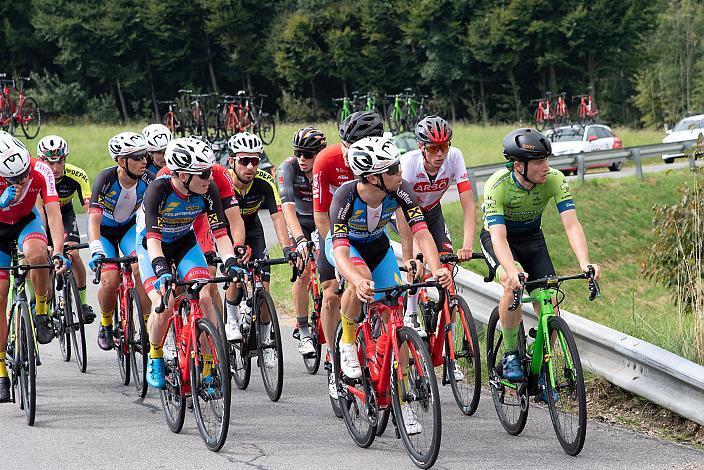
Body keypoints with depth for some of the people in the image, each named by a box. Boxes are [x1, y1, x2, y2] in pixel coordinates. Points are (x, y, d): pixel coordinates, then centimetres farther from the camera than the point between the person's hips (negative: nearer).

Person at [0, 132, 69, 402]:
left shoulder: (40, 171, -30)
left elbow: (54, 214, -33)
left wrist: (58, 253, -45)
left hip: (26, 222, 0)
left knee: (36, 254, -37)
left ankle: (42, 312, -13)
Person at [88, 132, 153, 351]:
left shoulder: (148, 180, -23)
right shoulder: (106, 179, -31)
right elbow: (94, 219, -38)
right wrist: (97, 251, -51)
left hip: (129, 226, 2)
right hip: (104, 230, -2)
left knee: (142, 267, -26)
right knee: (110, 281, -20)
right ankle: (105, 324, 9)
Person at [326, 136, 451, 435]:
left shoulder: (398, 190, -29)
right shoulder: (346, 197, -38)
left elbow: (421, 231, -33)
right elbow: (341, 251, -46)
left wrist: (437, 268, -51)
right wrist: (358, 282, -66)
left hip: (377, 245, 3)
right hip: (344, 244, -3)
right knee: (362, 280, -37)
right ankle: (347, 343, -11)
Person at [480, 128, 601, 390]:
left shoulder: (554, 180, -25)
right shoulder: (497, 186, -32)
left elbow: (571, 224, -31)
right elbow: (499, 236, -41)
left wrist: (584, 263, -49)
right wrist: (512, 272, -59)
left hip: (531, 238, 3)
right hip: (497, 239, -3)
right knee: (514, 285, -33)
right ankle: (510, 355, -16)